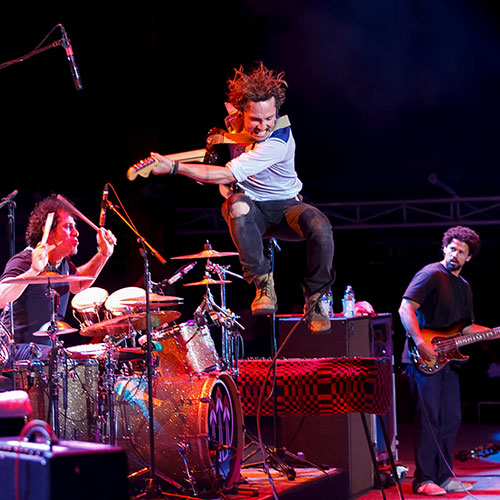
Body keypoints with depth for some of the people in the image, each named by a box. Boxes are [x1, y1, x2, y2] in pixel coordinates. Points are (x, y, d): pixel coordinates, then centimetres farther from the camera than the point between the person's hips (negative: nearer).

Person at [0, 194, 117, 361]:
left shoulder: (63, 262, 9)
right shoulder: (23, 261, -18)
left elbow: (77, 284, 31)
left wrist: (103, 254, 19)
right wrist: (33, 271, -43)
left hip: (49, 347, 9)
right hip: (19, 348, -9)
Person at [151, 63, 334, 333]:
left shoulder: (279, 141, -30)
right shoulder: (233, 117, -11)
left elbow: (227, 175, -34)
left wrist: (173, 167, -33)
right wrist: (217, 137, -4)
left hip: (284, 207, -3)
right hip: (251, 209, 3)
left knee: (320, 226, -37)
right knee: (237, 205, -37)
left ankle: (314, 300, -13)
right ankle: (263, 284, -27)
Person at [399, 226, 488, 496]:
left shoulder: (464, 287, 18)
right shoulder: (431, 274, -8)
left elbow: (467, 327, 22)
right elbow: (406, 308, -17)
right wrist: (421, 343, -25)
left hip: (447, 360, 9)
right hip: (424, 360, -8)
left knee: (451, 419, 10)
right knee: (428, 419, -8)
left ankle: (443, 477, 18)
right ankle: (423, 480, -3)